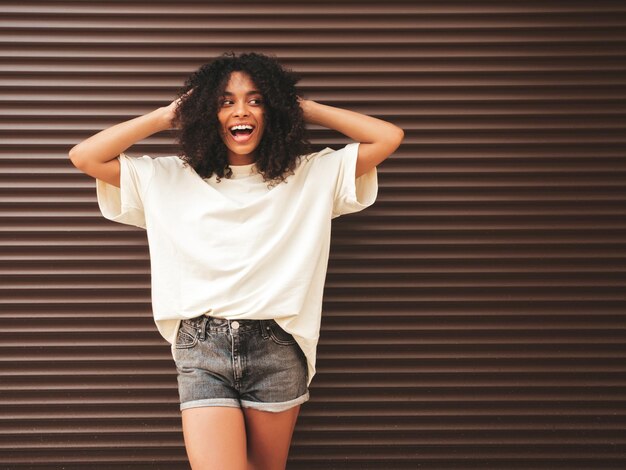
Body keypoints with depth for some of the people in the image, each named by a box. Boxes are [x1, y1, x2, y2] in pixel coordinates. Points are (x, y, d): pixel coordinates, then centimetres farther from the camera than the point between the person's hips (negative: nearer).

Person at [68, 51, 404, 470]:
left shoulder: (312, 175, 5)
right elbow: (84, 157, 4)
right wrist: (167, 116, 5)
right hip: (203, 348, 0)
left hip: (278, 349, 1)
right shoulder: (169, 179, 7)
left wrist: (305, 109, 6)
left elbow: (389, 137, 2)